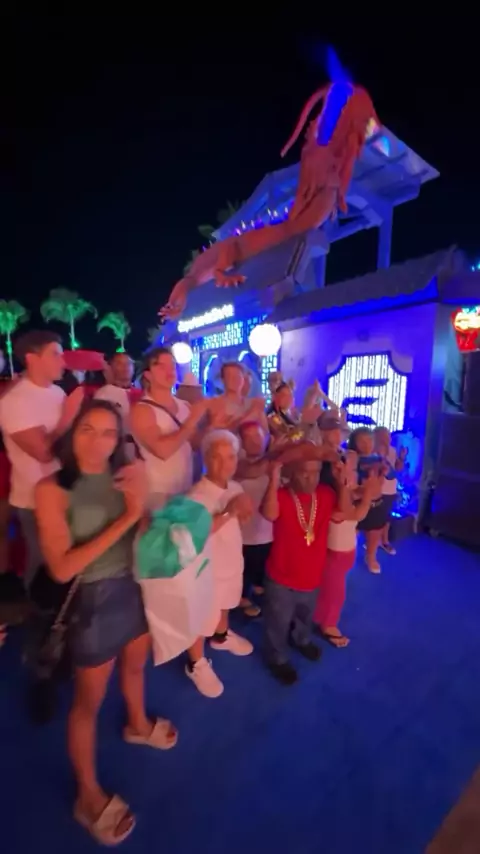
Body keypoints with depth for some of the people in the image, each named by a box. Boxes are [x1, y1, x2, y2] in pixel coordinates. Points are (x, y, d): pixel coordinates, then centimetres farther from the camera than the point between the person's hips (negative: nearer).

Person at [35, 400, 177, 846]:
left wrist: (141, 506, -23)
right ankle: (88, 795, 45)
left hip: (136, 586, 5)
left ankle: (137, 725, 62)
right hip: (94, 599, -5)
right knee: (89, 701, 17)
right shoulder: (53, 489, -19)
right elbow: (62, 568, -24)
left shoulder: (128, 474, -7)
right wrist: (125, 519, -27)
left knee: (134, 664, 30)